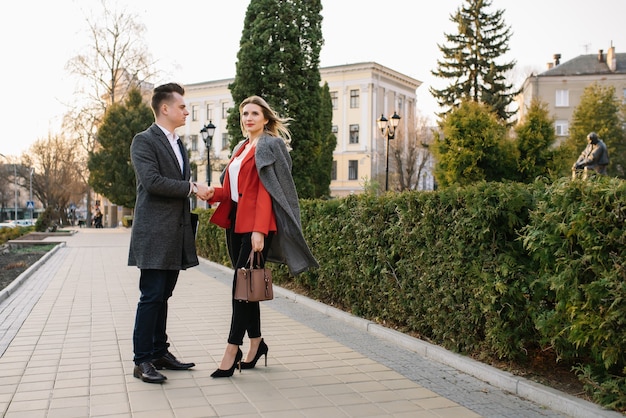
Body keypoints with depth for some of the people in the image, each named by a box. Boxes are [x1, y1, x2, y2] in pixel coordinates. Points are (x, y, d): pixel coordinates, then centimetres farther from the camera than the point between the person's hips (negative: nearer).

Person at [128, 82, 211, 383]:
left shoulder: (178, 144, 20)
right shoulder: (144, 141, -6)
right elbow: (152, 181, -19)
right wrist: (192, 188, -15)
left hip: (176, 234, 8)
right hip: (154, 234, -8)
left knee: (163, 296, 13)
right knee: (151, 297, -5)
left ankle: (159, 352, 22)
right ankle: (142, 361, 3)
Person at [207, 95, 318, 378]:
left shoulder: (270, 146, -4)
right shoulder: (241, 148, 19)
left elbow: (266, 191, -13)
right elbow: (232, 190, 16)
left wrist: (259, 230, -21)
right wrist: (213, 193, -6)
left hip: (255, 223, -8)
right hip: (235, 221, 8)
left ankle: (232, 350, -3)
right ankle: (256, 342, 20)